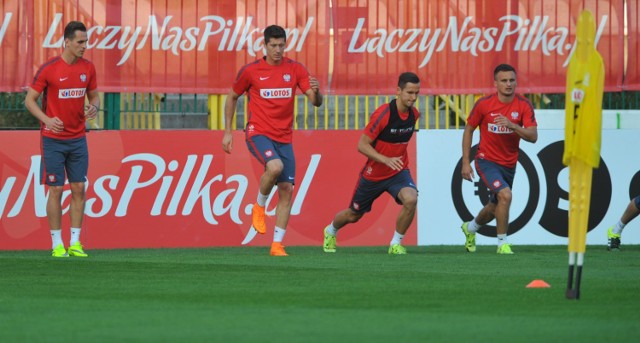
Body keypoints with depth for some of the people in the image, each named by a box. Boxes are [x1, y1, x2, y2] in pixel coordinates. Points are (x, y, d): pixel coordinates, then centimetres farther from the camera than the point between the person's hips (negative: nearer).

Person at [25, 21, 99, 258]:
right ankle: (57, 244, 3)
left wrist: (94, 108, -9)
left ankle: (75, 242, 7)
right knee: (56, 190, -3)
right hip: (53, 139, -4)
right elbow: (30, 100, -6)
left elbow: (94, 96, 15)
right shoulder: (48, 69, -11)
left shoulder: (88, 68, 3)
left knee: (79, 189, 1)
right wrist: (46, 119, -22)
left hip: (78, 138, 4)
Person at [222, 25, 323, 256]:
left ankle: (277, 245, 4)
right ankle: (259, 207, -5)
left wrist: (316, 92, -25)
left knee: (287, 189, -3)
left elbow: (316, 102, -1)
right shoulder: (250, 71, -1)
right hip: (258, 133, -3)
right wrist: (228, 131, 9)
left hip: (284, 138, 3)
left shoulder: (295, 70, 3)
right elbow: (232, 97, 12)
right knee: (275, 166, -33)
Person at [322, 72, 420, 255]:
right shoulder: (383, 114, -25)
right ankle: (330, 231, 51)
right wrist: (386, 160, -33)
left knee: (411, 199, -29)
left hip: (398, 171, 3)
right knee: (353, 215, 16)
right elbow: (362, 145, -23)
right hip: (374, 173, -3)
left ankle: (396, 244, -10)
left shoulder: (414, 114, -5)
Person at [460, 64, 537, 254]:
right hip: (487, 161, -4)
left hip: (509, 165, 4)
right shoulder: (484, 104, -12)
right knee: (505, 195, -27)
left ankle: (470, 228, 52)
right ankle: (502, 243, -13)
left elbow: (533, 137, -16)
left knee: (495, 208, 21)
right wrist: (465, 163, -3)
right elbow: (468, 130, 0)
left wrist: (512, 125, -34)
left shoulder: (524, 106, -9)